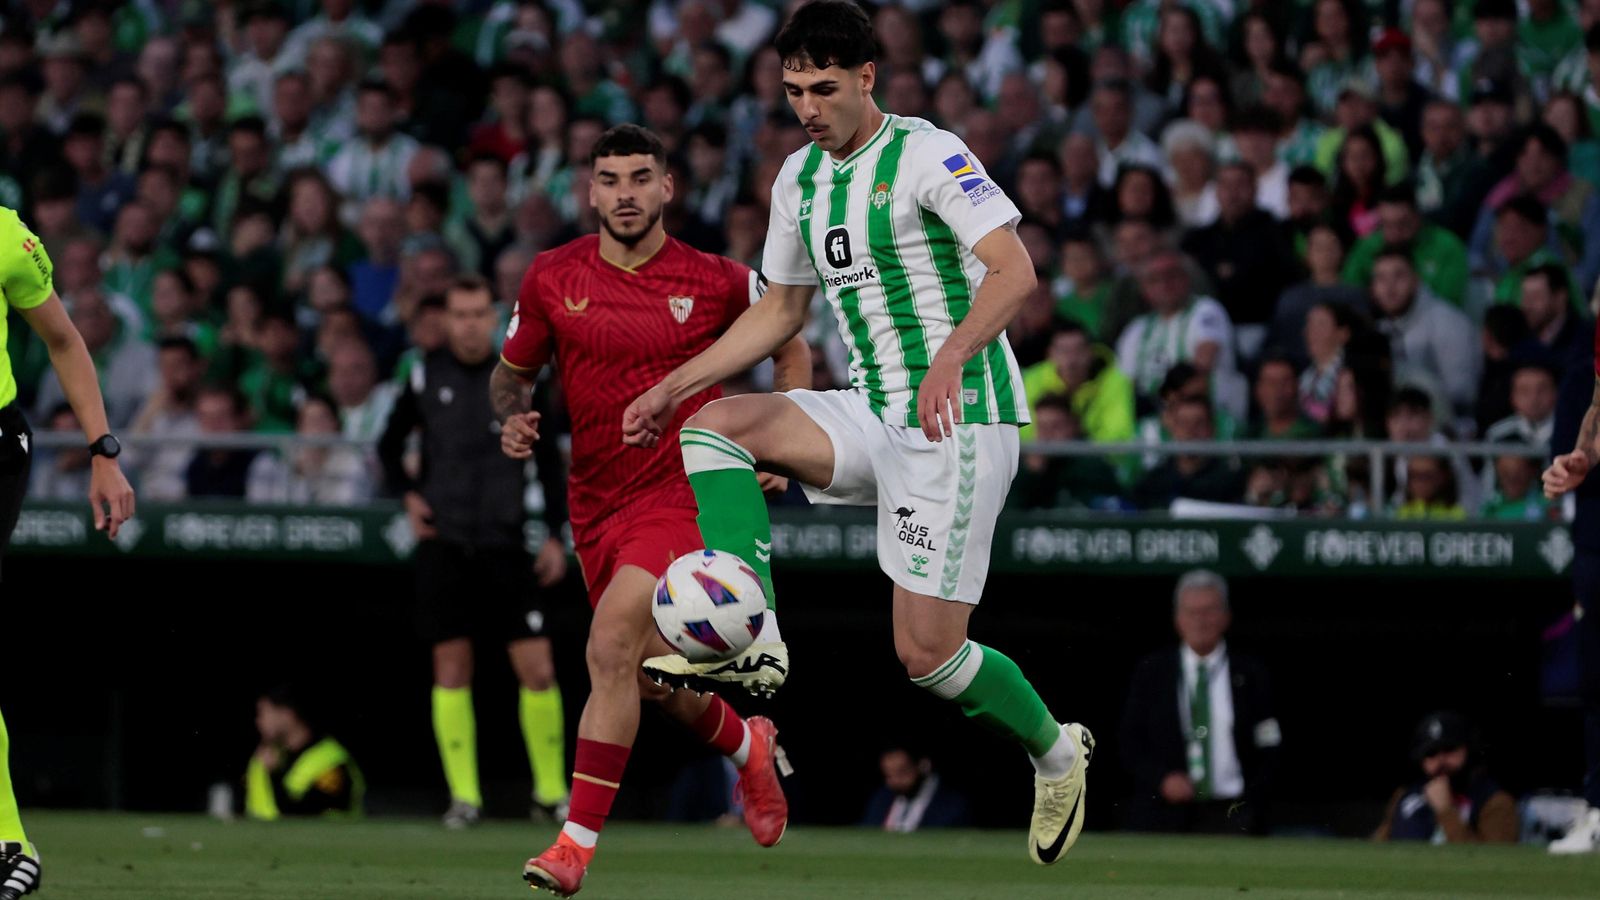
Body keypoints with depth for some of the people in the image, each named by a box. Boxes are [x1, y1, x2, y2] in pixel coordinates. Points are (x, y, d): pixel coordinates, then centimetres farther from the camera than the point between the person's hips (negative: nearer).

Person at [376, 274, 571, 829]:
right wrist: (408, 494, -1)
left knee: (538, 670, -6)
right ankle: (464, 796, 4)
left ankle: (552, 789, 7)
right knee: (451, 669, -2)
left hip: (505, 544, -1)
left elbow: (549, 461, 8)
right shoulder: (426, 377, 3)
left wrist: (555, 535, 2)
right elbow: (389, 444, 16)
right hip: (444, 544, 1)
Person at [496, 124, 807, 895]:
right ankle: (749, 745, 47)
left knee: (612, 645, -23)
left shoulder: (718, 282, -4)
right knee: (657, 677, 13)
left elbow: (791, 347, 13)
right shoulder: (553, 277, 1)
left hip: (683, 490, -5)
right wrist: (512, 419, -8)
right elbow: (511, 372, 14)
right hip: (597, 505, 5)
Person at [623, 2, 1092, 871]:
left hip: (960, 411, -7)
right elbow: (779, 310, 25)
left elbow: (1014, 270, -20)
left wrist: (951, 357, -36)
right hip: (874, 412, 8)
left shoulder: (927, 155, -10)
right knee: (712, 425, -14)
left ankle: (1055, 752, 19)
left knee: (926, 652, -9)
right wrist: (672, 386, 17)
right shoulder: (800, 178, 13)